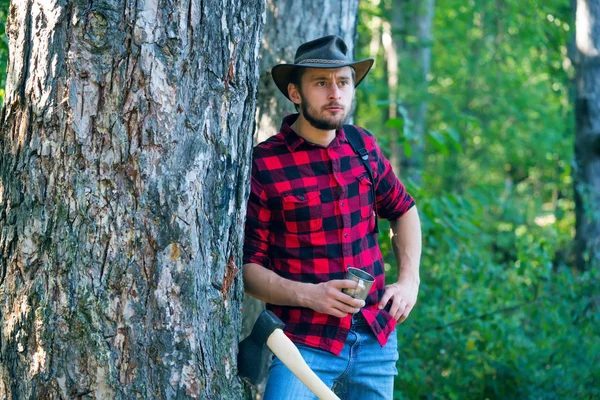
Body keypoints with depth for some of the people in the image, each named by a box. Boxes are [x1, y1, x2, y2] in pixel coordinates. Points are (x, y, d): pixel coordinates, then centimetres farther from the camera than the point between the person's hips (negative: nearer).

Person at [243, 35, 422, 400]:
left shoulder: (362, 146, 5)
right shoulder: (263, 165, -11)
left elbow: (402, 210, 21)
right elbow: (248, 265, -9)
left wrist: (409, 279, 8)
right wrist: (309, 295, -22)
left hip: (378, 338, 5)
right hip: (306, 343, -5)